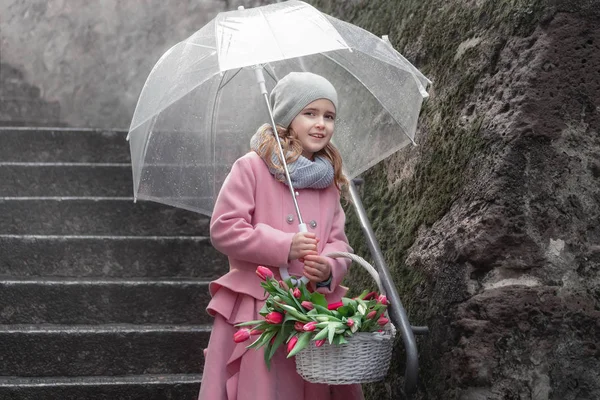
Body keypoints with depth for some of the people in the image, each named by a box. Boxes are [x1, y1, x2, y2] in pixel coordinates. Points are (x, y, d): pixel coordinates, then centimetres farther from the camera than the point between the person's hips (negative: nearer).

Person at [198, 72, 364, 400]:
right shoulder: (251, 168, -4)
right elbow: (223, 228, -9)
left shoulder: (330, 181, 14)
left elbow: (338, 241, 13)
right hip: (257, 311, -5)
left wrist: (329, 268, -11)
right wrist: (283, 246, -17)